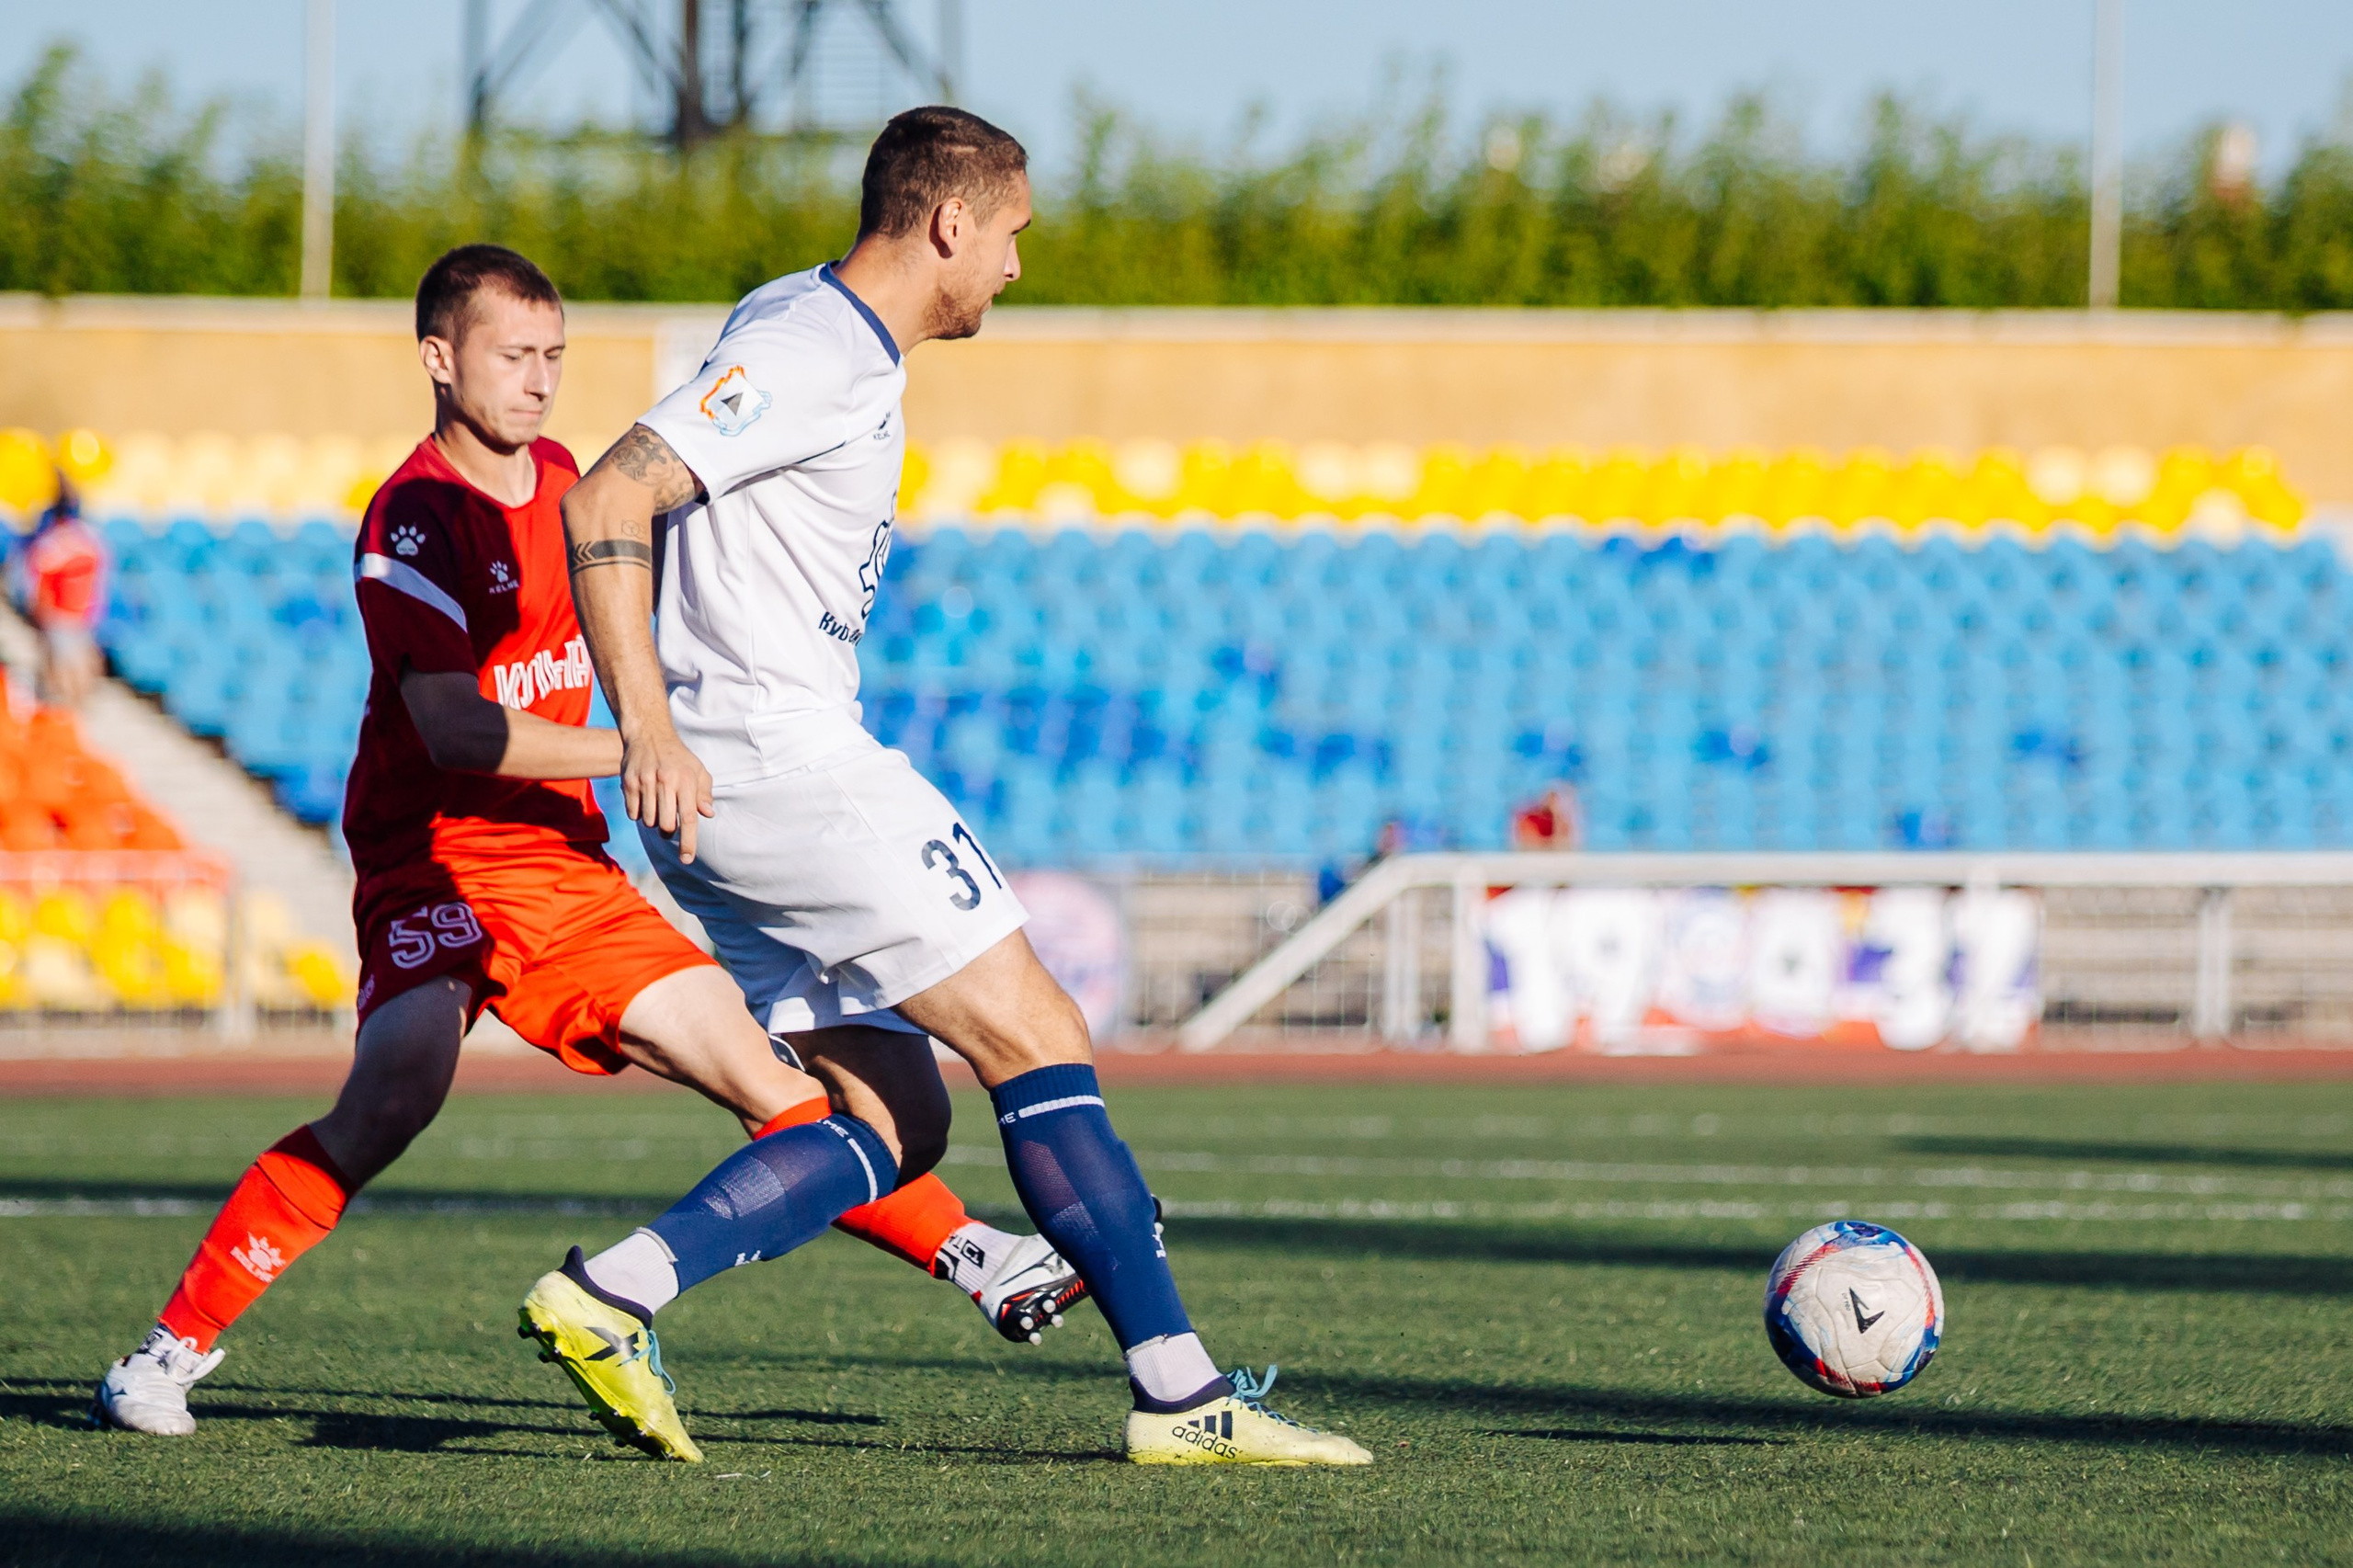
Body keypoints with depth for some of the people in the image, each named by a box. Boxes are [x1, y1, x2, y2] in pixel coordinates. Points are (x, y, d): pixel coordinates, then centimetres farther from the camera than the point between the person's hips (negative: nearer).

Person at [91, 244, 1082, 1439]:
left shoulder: (557, 478, 11)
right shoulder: (415, 515, -14)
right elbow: (451, 724, -23)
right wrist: (636, 752, -24)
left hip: (568, 867, 7)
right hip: (437, 860, -7)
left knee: (764, 1078, 4)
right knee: (398, 1087, -29)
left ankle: (979, 1263, 11)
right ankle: (173, 1348, -23)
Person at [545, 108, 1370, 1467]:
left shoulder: (804, 320, 17)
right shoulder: (812, 354, -14)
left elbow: (662, 491, 29)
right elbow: (604, 504, -22)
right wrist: (648, 727, -29)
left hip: (732, 791, 11)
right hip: (781, 761, -11)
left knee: (897, 1120, 8)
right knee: (1040, 1042, -8)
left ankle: (609, 1295, -4)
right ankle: (1182, 1394, -8)